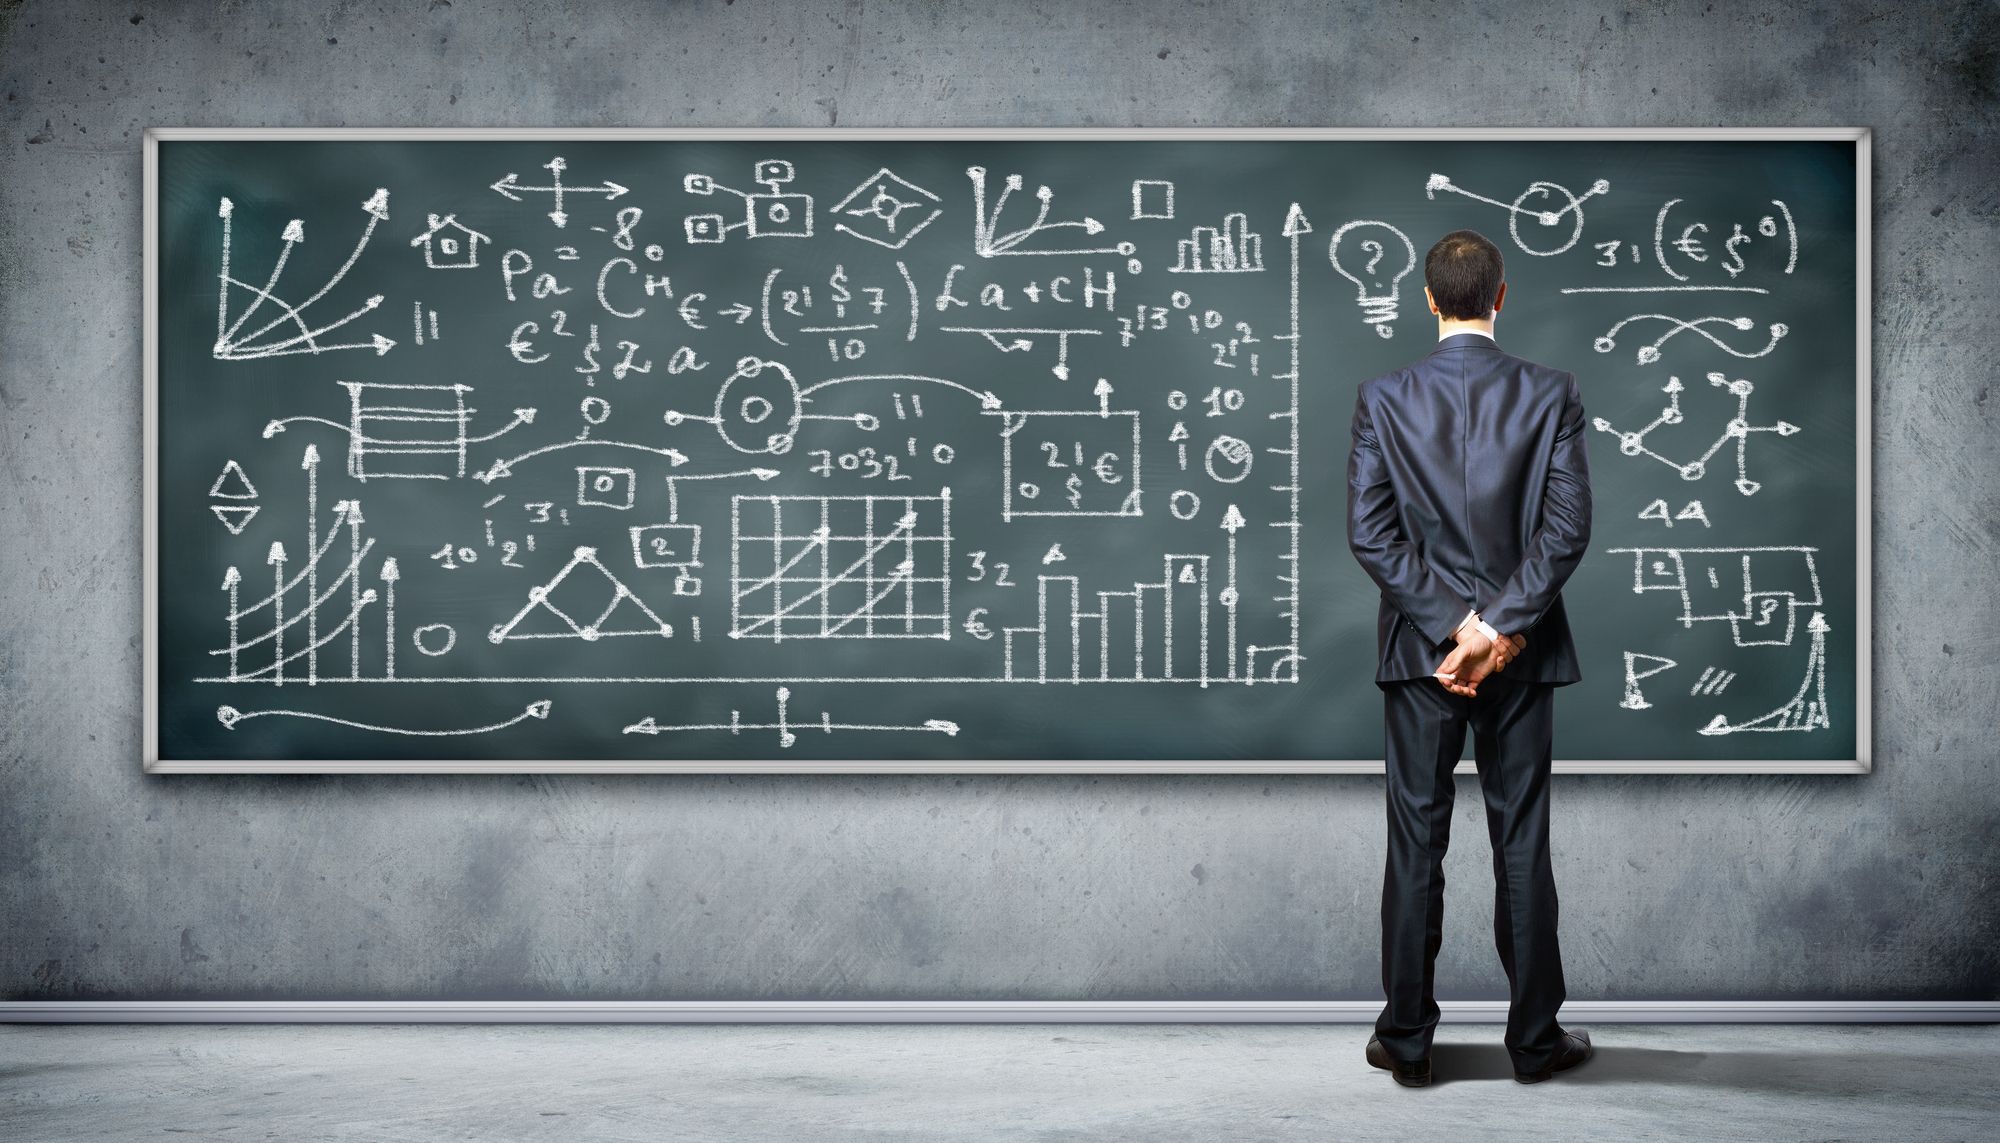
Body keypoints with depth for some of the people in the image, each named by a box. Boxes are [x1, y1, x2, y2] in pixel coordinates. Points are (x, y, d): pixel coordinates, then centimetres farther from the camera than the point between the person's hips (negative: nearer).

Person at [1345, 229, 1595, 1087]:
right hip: (1523, 653, 0)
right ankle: (1535, 1038, 14)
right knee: (1522, 842, 7)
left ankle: (1407, 1040, 12)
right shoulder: (1550, 394, -4)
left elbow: (1368, 531, -8)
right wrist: (1498, 627, -10)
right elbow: (1568, 526, -10)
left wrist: (1450, 626, -8)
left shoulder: (1384, 398, -4)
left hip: (1418, 648, 0)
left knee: (1416, 842, 6)